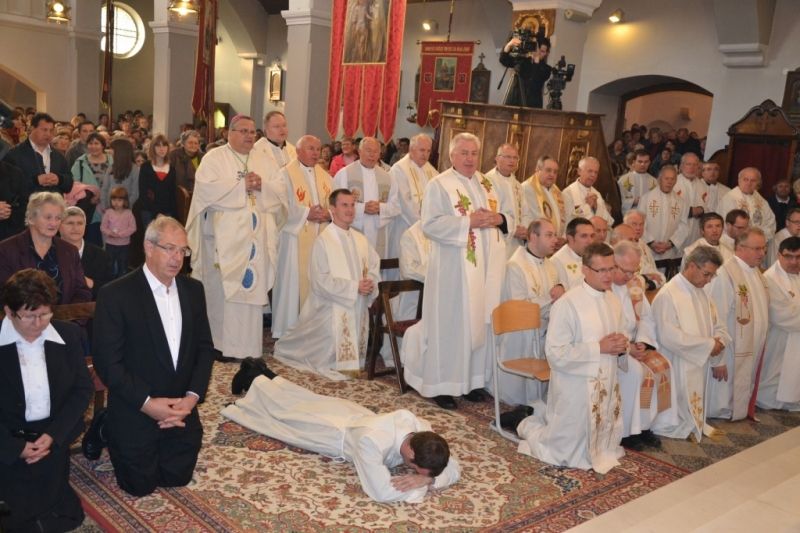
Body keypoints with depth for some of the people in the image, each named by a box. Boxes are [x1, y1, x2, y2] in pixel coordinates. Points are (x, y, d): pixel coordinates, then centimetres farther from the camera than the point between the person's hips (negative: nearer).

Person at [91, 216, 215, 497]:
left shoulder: (193, 289, 0)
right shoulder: (115, 294, -16)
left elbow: (205, 347, 2)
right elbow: (107, 361, -16)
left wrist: (192, 396, -11)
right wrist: (147, 403, -21)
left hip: (182, 410, 5)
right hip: (136, 411, -4)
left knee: (178, 477, 17)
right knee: (141, 485, 9)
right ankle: (106, 430, 32)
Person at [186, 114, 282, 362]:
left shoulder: (264, 161, 16)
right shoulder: (214, 157, 3)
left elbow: (280, 192, 8)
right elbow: (206, 188, -14)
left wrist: (261, 186, -11)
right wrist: (242, 185, -13)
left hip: (256, 237, 4)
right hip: (224, 237, -4)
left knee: (252, 289, 2)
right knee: (222, 291, -4)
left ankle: (247, 347, 9)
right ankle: (220, 345, 5)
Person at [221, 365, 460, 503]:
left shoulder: (422, 430, -35)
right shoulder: (371, 440, -51)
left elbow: (454, 469, -26)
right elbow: (381, 492, -51)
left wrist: (426, 478, -45)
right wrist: (423, 483, -41)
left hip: (355, 415, 5)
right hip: (335, 432, -4)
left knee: (301, 401, 31)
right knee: (283, 410, 25)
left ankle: (265, 376, 55)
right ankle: (256, 379, 51)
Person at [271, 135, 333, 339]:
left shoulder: (325, 177, 15)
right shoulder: (286, 174, -2)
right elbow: (282, 206, -12)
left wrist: (328, 214, -11)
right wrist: (307, 213, -18)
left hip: (322, 240, 5)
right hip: (295, 239, -5)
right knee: (293, 284, -3)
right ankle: (288, 331, 5)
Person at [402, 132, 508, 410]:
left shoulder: (486, 184, 15)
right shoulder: (439, 185, -5)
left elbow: (505, 217, 19)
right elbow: (430, 224, -15)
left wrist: (498, 218, -5)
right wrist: (469, 222, -21)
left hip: (486, 268, 7)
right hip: (453, 270, -6)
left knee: (479, 322, 10)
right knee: (450, 326, -2)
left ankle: (472, 379, 22)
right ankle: (442, 385, 8)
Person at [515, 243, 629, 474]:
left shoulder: (614, 300, 4)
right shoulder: (567, 304, -20)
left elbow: (621, 335, 18)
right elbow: (555, 353, -23)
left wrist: (621, 345, -6)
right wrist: (599, 348, -23)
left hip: (606, 384, 7)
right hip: (576, 386, -7)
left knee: (604, 448, 22)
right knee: (565, 454, 5)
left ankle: (544, 419, 38)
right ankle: (530, 426, 31)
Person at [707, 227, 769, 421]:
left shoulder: (757, 273, 7)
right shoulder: (725, 274, -21)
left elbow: (762, 312, 15)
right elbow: (717, 320, -22)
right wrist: (718, 359, -21)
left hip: (754, 353, 8)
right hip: (732, 356, -8)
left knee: (743, 400, 20)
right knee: (724, 405, 5)